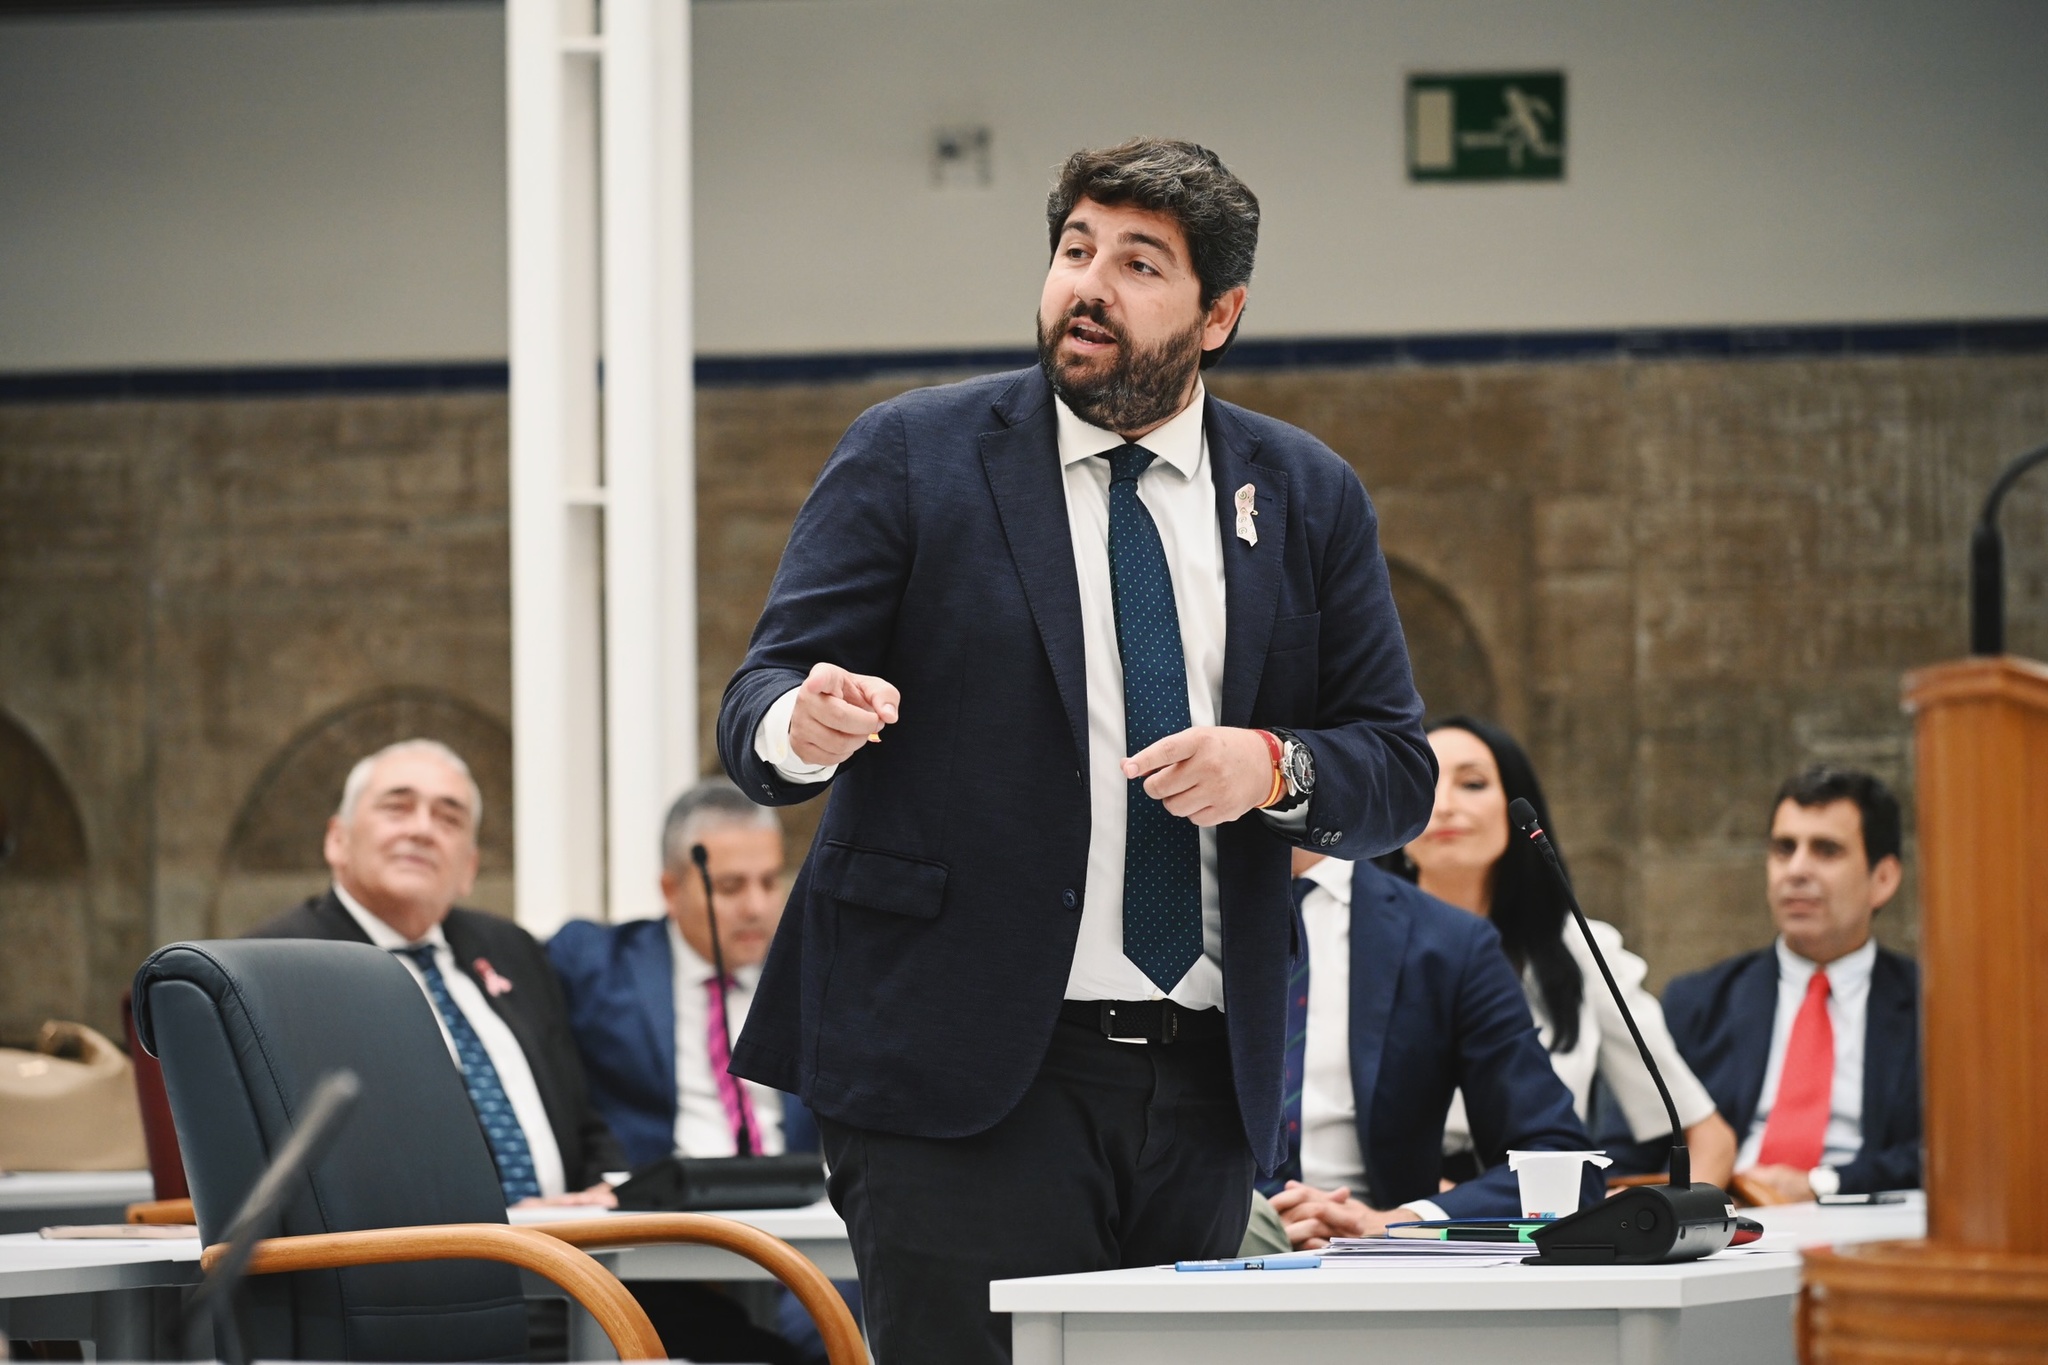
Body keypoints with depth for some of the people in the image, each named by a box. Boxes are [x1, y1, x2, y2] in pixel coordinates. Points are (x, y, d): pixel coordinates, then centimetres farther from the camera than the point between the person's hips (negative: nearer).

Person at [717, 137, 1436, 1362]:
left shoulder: (1307, 499, 11)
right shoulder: (910, 459, 3)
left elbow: (1398, 775, 11)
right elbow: (760, 702, -2)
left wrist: (1275, 766, -11)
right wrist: (804, 725, -27)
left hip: (1205, 1081, 4)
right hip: (960, 1075, -4)